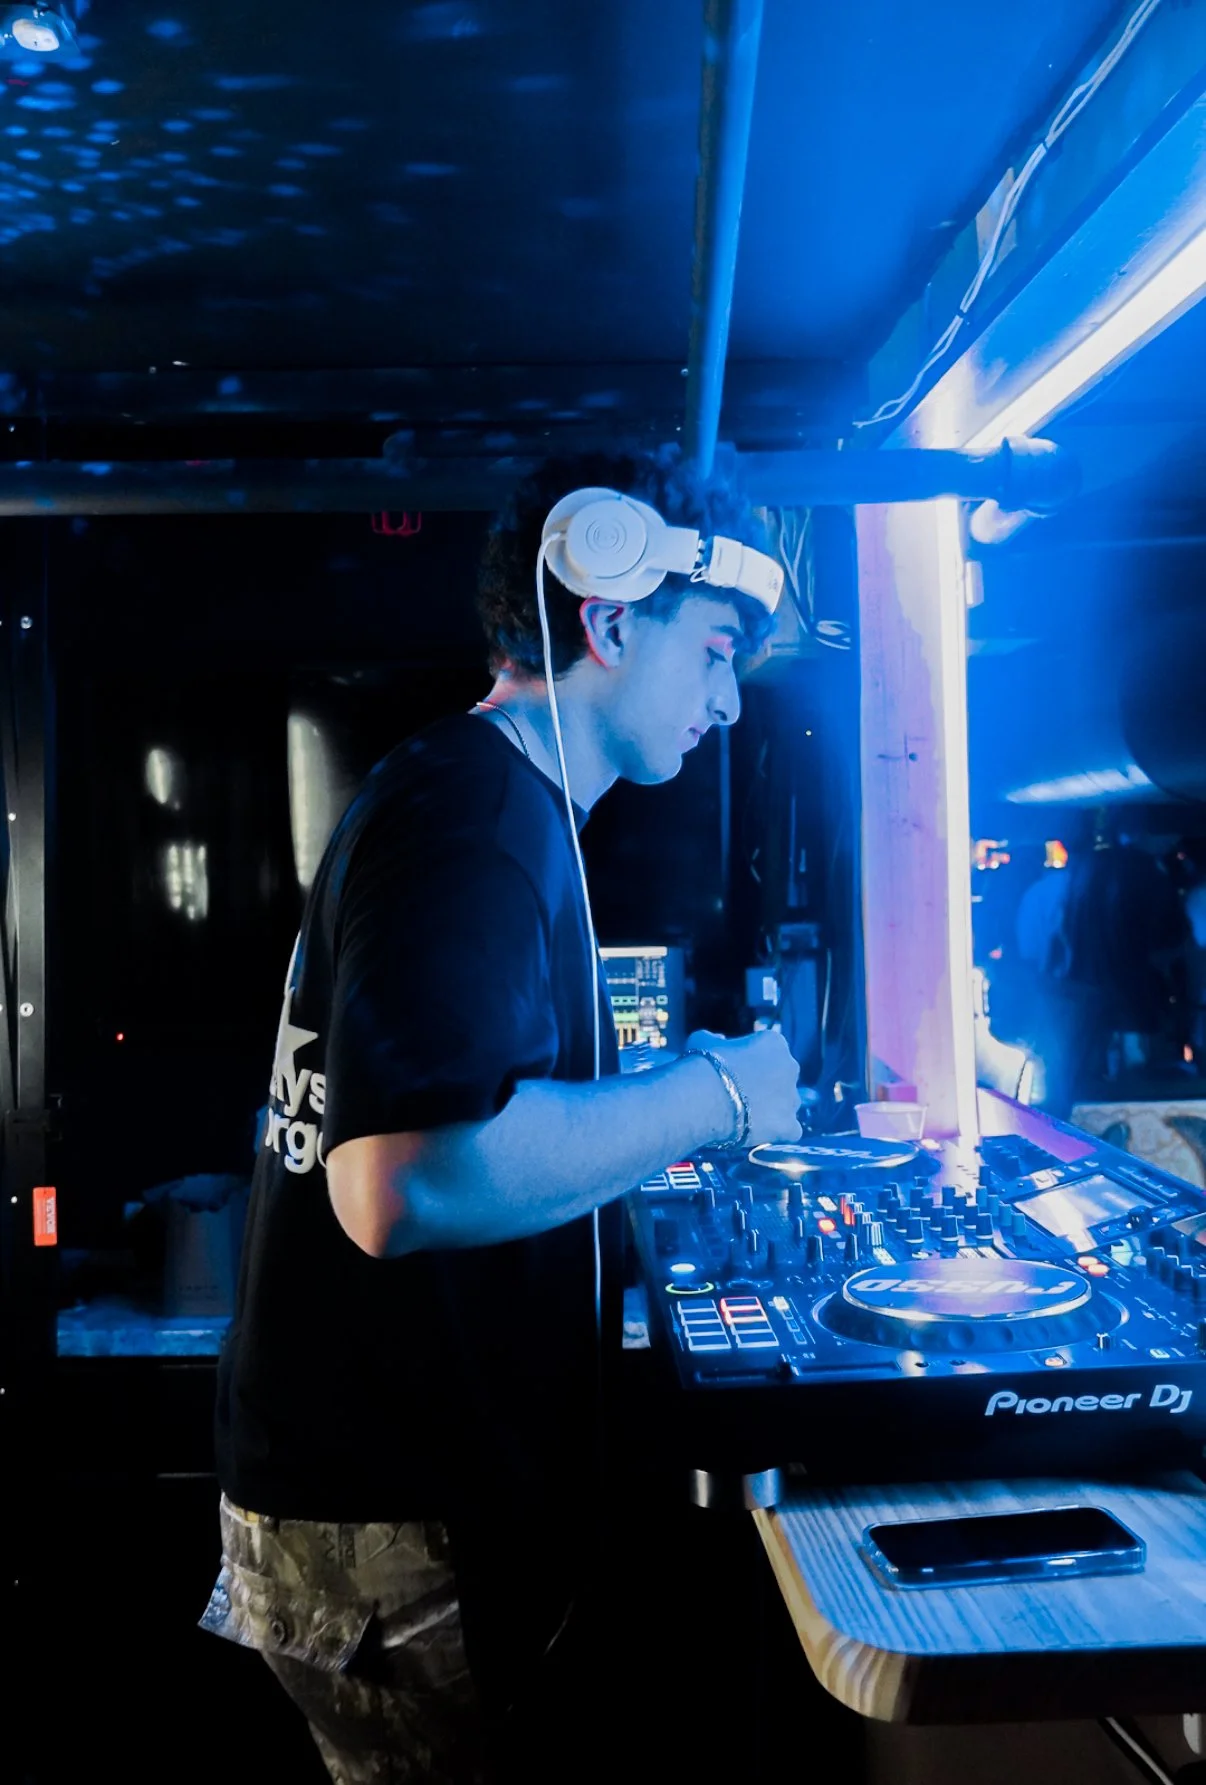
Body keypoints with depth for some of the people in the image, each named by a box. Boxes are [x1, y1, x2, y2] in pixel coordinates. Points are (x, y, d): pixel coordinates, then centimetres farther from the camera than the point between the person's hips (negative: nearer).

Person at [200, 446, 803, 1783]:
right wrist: (710, 1094, -21)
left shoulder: (479, 797, 14)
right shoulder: (476, 813, -21)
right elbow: (409, 1185, -34)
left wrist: (673, 1106, 13)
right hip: (395, 1525, -10)